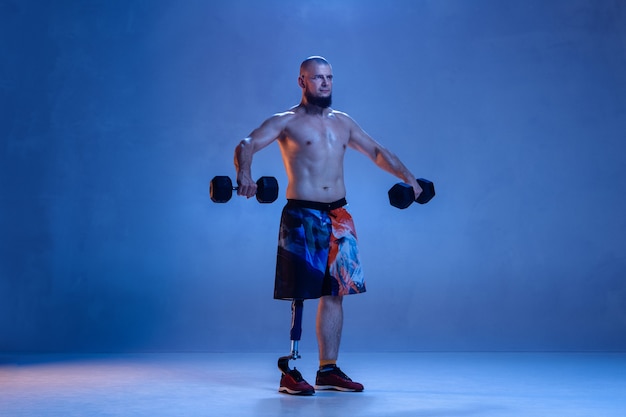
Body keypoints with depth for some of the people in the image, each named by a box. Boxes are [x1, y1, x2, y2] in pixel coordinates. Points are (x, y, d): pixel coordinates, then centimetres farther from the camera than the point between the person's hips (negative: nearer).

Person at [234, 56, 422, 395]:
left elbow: (376, 151, 25)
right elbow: (247, 145, -14)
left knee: (335, 294, 7)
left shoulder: (343, 122, 16)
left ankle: (328, 370, 16)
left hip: (339, 217, 6)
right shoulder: (286, 122, 0)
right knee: (299, 296, -4)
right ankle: (290, 373, 6)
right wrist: (244, 174, -35)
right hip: (302, 218, -6)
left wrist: (407, 177, 15)